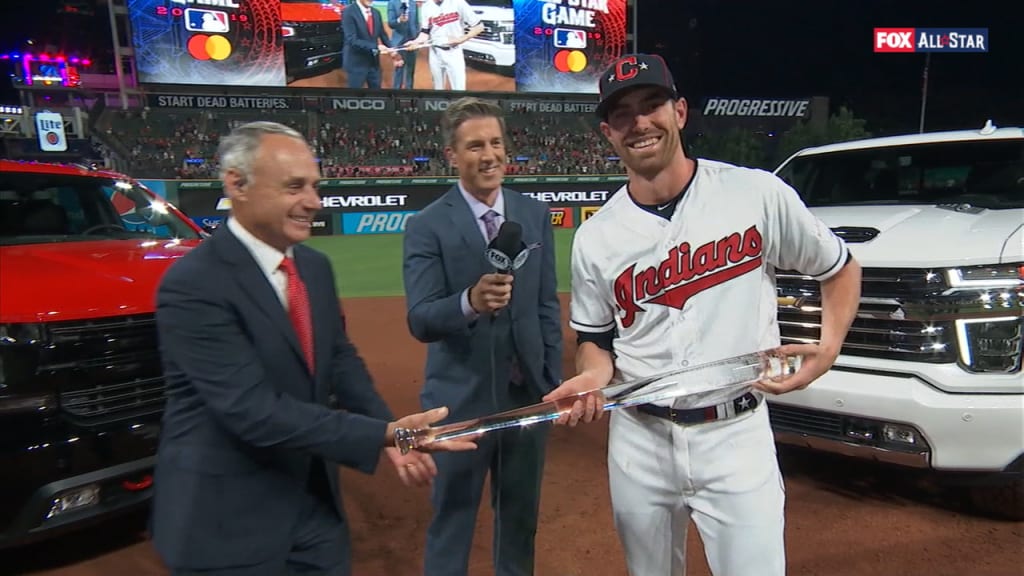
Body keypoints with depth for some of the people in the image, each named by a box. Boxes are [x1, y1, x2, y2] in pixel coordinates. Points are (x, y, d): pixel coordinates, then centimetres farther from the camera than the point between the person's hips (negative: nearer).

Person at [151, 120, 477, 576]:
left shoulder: (315, 265, 2)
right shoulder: (193, 285, -22)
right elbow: (255, 410, -27)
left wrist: (391, 433, -9)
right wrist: (384, 435, -31)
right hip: (227, 518, -6)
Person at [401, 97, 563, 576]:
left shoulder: (535, 215, 2)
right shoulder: (426, 226, -10)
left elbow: (548, 306, 6)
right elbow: (420, 321, -18)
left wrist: (554, 381, 3)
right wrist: (470, 301, -37)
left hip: (528, 395, 4)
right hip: (462, 401, -3)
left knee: (521, 517, 21)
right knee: (451, 522, 14)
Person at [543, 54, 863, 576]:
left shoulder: (759, 194, -7)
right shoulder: (596, 237, -2)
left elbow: (839, 269, 7)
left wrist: (829, 348, -7)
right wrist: (593, 375, -13)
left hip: (736, 435, -2)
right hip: (638, 439, 3)